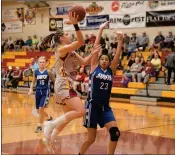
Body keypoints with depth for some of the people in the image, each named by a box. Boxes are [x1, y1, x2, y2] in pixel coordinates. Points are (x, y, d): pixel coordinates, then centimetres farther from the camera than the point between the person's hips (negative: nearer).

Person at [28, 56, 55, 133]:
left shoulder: (48, 72, -7)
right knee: (39, 110, 11)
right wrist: (31, 89, -1)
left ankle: (39, 126, 0)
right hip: (38, 91, 5)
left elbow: (54, 80, 3)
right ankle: (49, 117, 40)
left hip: (45, 92, -5)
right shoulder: (35, 72, 2)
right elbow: (33, 82, 12)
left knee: (41, 109, -13)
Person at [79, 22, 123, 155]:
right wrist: (101, 29, -4)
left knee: (115, 132, -13)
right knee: (91, 138, 0)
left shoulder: (111, 70, 9)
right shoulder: (94, 67, 2)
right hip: (92, 105, -3)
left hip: (105, 107, 4)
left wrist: (120, 40, -10)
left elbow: (118, 54, 0)